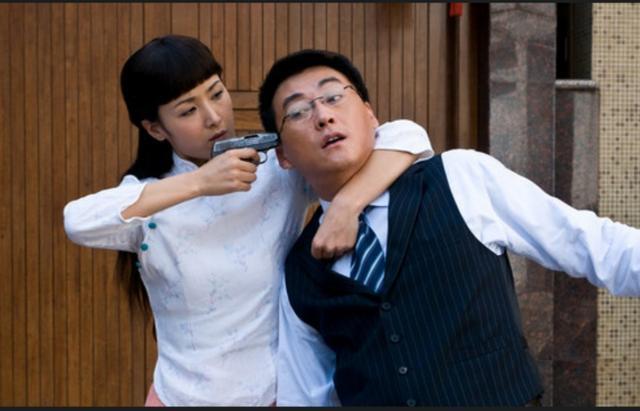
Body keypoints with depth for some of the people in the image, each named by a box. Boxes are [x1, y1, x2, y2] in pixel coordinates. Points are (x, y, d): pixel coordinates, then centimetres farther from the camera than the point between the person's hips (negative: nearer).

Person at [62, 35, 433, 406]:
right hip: (181, 395, 1)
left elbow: (406, 137, -16)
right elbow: (78, 222, -26)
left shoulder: (283, 169, -9)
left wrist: (346, 206, -33)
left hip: (280, 391, 0)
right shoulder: (146, 197, -5)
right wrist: (198, 183, -30)